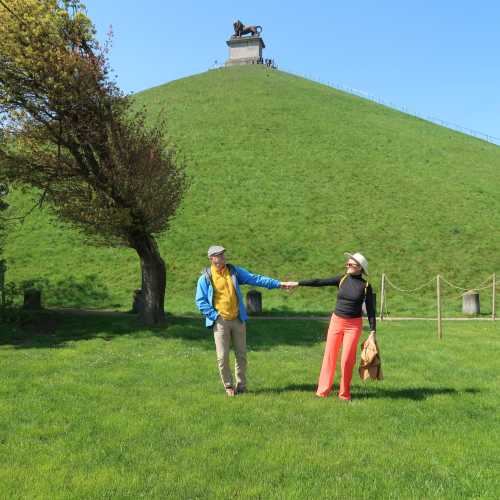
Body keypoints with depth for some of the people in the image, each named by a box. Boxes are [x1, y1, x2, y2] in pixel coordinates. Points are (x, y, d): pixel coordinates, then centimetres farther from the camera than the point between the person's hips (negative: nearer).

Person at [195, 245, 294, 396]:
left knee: (241, 354, 8)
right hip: (220, 322, -3)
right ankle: (228, 386, 18)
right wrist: (214, 315, -10)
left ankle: (241, 384, 23)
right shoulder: (205, 277, -2)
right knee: (222, 357, -2)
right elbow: (200, 301, -1)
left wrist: (278, 284, -3)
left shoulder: (234, 271, 7)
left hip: (238, 320, 3)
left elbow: (255, 279, 4)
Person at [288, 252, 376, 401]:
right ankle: (323, 391, 13)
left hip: (353, 325, -3)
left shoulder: (365, 286, -3)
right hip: (336, 321, 3)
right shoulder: (342, 279, 2)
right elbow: (319, 282, 0)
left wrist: (372, 331, -6)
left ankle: (344, 393, 15)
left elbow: (370, 310, -1)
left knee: (347, 359, -3)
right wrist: (298, 283, -3)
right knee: (329, 356, 4)